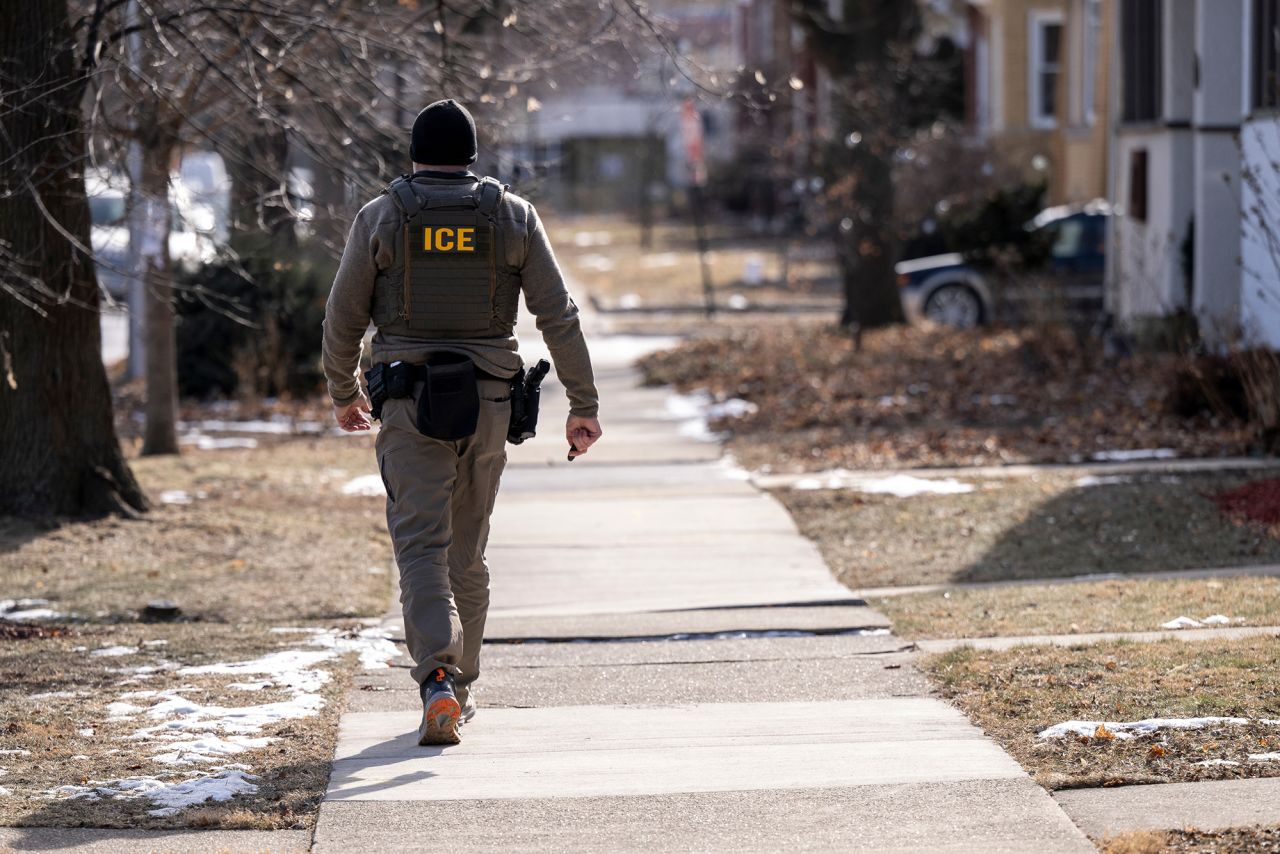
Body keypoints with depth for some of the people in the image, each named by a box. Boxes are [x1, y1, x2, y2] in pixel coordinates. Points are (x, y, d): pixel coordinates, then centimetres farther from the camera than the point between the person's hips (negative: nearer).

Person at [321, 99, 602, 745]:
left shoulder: (380, 218, 0)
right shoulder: (512, 216, 3)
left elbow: (342, 319, 3)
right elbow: (558, 316, 0)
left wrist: (343, 395, 18)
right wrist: (583, 405, 3)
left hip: (409, 405, -2)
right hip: (488, 403, 2)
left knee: (422, 547, -7)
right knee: (468, 551, 16)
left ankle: (438, 678, -27)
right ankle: (461, 688, 26)